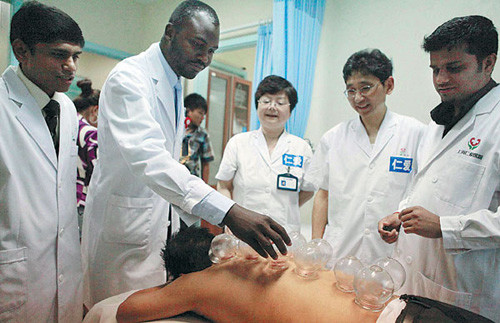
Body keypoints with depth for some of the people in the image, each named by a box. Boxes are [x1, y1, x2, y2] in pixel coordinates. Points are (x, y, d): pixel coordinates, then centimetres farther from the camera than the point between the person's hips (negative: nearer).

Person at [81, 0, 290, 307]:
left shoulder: (174, 86, 11)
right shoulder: (129, 78, -17)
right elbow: (146, 157, -34)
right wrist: (227, 211, -45)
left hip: (161, 223, 8)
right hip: (124, 227, -8)